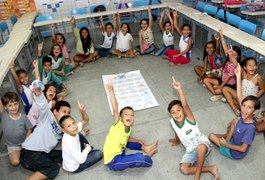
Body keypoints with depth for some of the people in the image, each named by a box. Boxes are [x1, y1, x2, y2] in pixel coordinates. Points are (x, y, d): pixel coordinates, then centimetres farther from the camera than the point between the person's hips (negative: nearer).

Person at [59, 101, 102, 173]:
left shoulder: (74, 133, -15)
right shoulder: (70, 142, -37)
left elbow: (85, 120, -4)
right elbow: (81, 160, -33)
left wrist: (83, 111, -23)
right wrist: (87, 148, -17)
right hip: (74, 167, -7)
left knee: (79, 135, 14)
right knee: (99, 154, -12)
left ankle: (86, 151, 19)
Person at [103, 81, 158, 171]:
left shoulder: (129, 129, 6)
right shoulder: (118, 124, -15)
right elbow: (115, 109, -29)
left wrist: (138, 141, 17)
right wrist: (111, 91, -39)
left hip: (119, 153, 8)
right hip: (113, 161, -8)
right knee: (141, 159, -23)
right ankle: (148, 155, 7)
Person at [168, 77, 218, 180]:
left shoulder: (189, 119, -21)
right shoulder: (173, 122, -7)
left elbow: (185, 105, -42)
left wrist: (179, 90, -54)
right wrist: (177, 141, 35)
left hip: (203, 143, -5)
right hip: (191, 150, 5)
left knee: (200, 147, -43)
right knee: (183, 169, -18)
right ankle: (210, 169, -8)